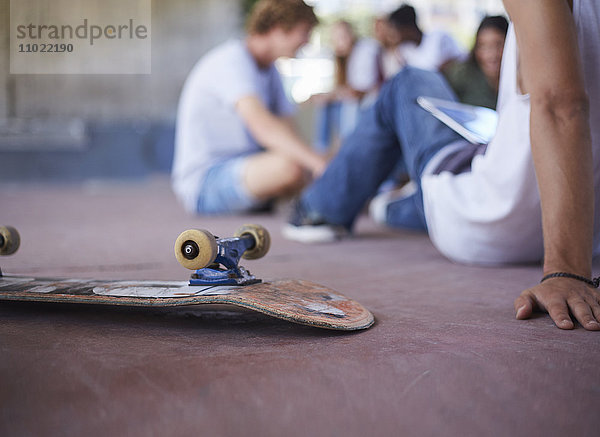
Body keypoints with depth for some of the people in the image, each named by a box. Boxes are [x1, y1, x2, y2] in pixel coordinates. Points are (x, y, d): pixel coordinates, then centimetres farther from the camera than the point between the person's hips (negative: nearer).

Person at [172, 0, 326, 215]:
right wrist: (318, 163, -42)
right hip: (204, 182, -10)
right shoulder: (233, 60, -18)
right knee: (290, 166, -35)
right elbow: (262, 125, -36)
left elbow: (286, 133, 5)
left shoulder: (268, 68, 13)